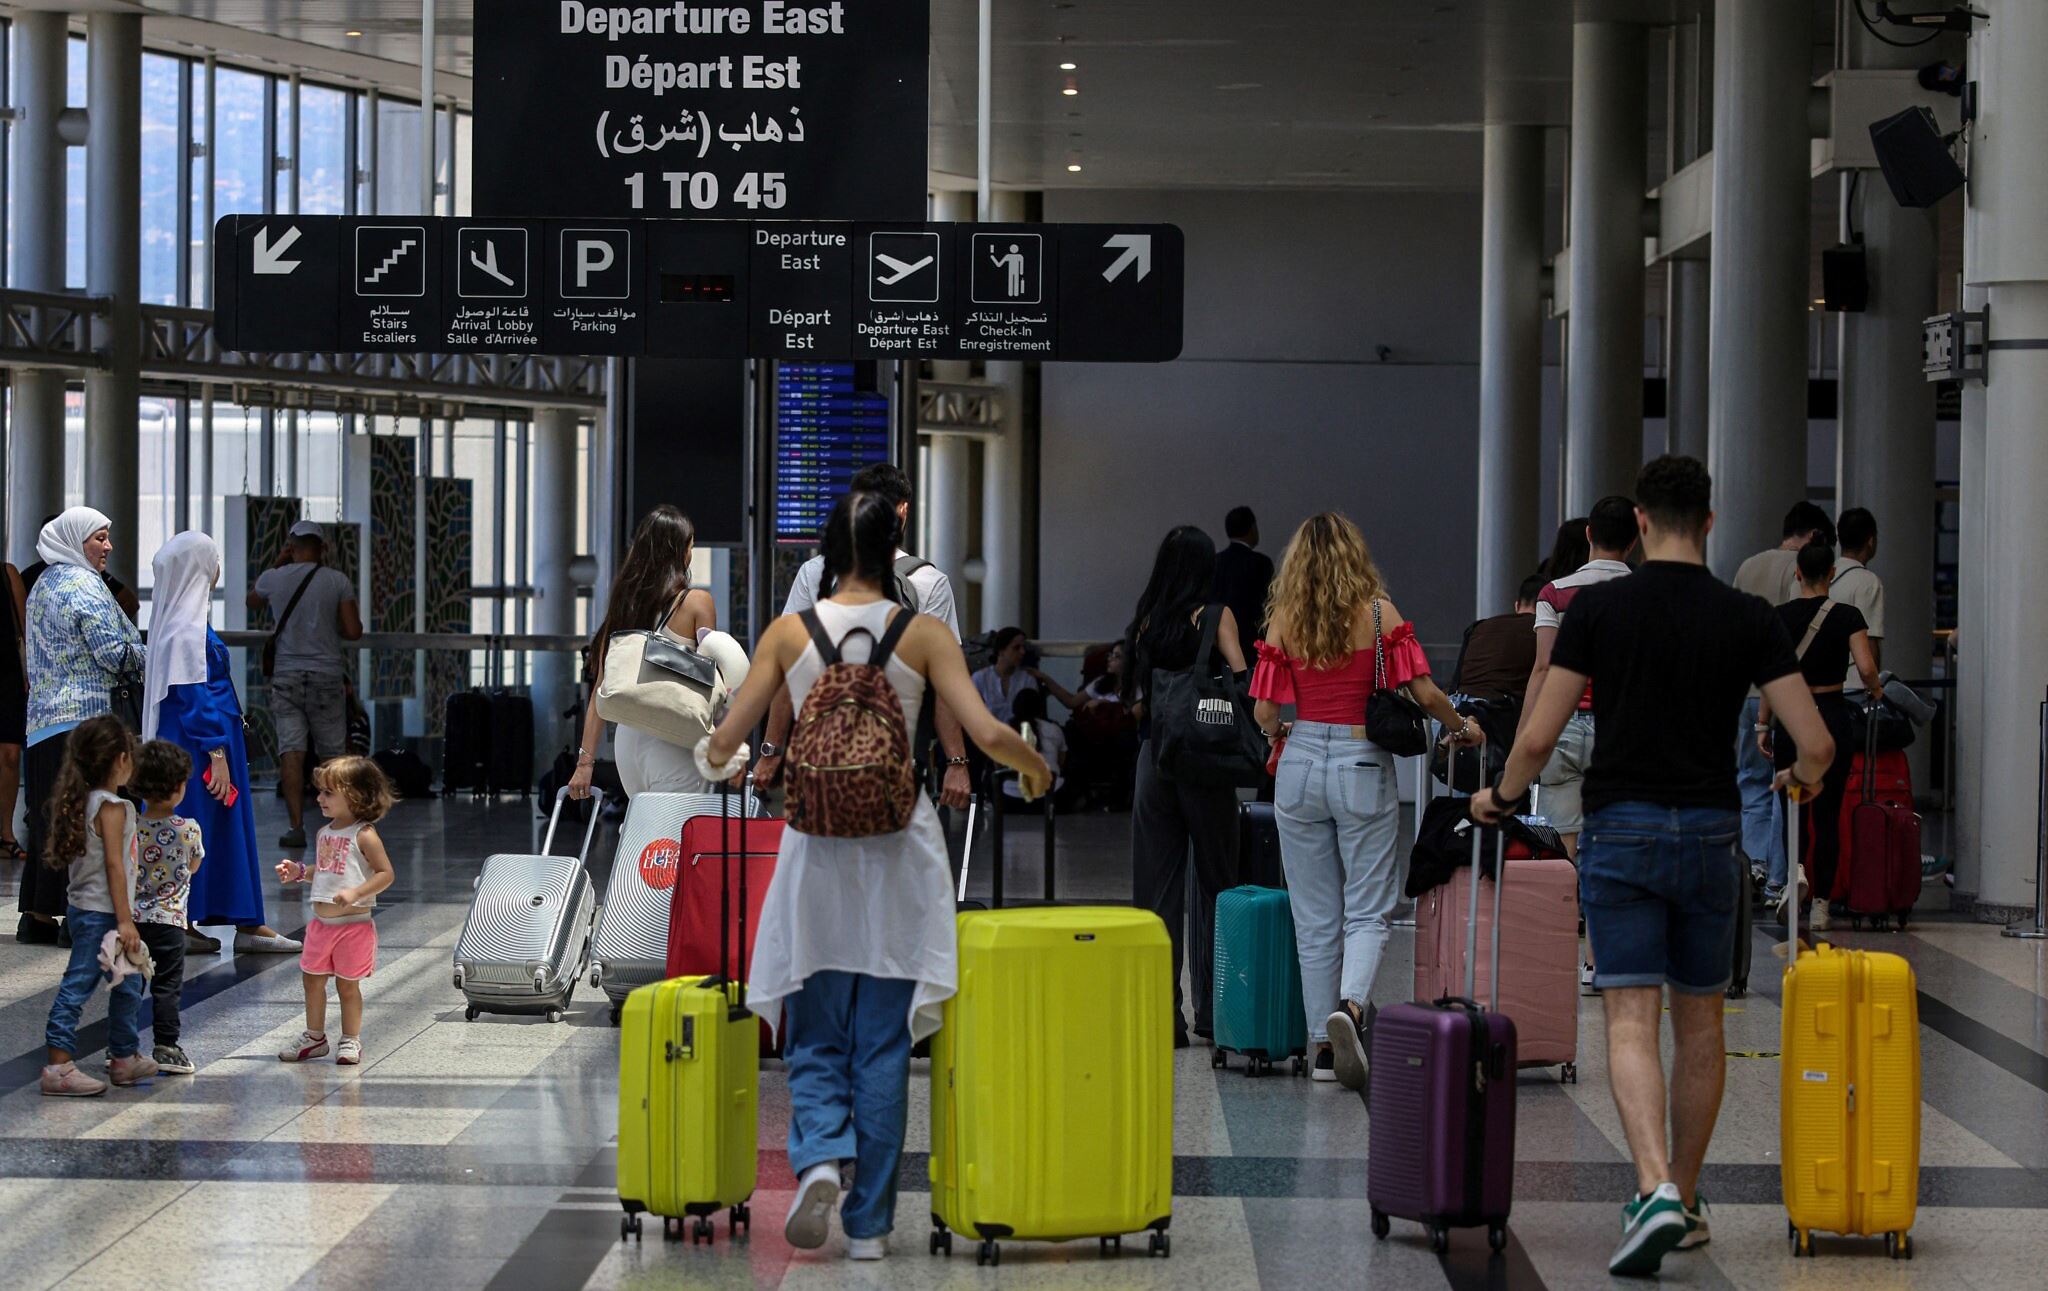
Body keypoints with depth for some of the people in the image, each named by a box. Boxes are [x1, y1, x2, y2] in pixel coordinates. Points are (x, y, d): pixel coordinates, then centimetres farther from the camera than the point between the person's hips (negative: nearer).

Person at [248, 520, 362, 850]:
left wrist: (278, 564, 24)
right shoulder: (338, 581, -3)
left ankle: (297, 825, -14)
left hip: (286, 676, 0)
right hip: (327, 676, 0)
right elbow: (354, 631, -5)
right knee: (332, 752, 11)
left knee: (291, 751, -5)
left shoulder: (273, 578, 1)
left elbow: (253, 602, 24)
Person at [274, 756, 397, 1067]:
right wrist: (299, 872, 6)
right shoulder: (324, 833, 9)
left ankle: (351, 1040, 15)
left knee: (348, 984, 3)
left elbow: (385, 874, -15)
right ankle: (314, 1036, 25)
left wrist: (355, 893, -25)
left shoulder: (364, 836, -14)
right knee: (312, 980, 12)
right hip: (321, 922, 7)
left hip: (353, 924, -7)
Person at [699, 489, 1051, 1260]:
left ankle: (820, 1158, -17)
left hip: (817, 847, 0)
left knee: (816, 1038, 11)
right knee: (883, 1045, 7)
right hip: (899, 849, 0)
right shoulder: (923, 633, -3)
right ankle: (869, 1222, 10)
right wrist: (1033, 765, 11)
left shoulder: (789, 632, 0)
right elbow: (987, 734, -10)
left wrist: (719, 763, 24)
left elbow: (725, 743, 0)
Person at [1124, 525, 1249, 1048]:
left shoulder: (1146, 620, 5)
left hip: (1153, 762, 3)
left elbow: (1136, 704, 5)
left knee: (1156, 887, 6)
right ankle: (1212, 1011, 10)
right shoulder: (1215, 616, -5)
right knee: (1212, 886, 7)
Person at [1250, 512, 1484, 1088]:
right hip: (1364, 766, -2)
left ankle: (1323, 1043, 11)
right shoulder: (1379, 613, -4)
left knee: (1315, 917, 9)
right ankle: (1350, 1006, -22)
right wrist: (1462, 728, 12)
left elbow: (1265, 712, -1)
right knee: (1367, 911, 4)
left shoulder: (1284, 620, 0)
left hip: (1301, 765, 2)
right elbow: (1425, 693, -7)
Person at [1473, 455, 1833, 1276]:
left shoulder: (1598, 608, -4)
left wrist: (1501, 797, 15)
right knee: (1699, 1025, 15)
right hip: (1710, 836, 2)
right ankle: (1685, 1203, 25)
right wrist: (1802, 779, 19)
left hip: (1621, 833, -2)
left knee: (1631, 1024, -6)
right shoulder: (1748, 618, -2)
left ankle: (1655, 1191, -26)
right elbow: (1816, 746, -5)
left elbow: (1538, 738, -6)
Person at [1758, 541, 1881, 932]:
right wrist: (1874, 688, 9)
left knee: (1795, 809, 11)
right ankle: (1821, 903, 5)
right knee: (1827, 813, 6)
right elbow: (1866, 668, -14)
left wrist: (1763, 725, 3)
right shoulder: (1847, 615, -4)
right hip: (1833, 715, 0)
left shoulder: (1781, 616, -2)